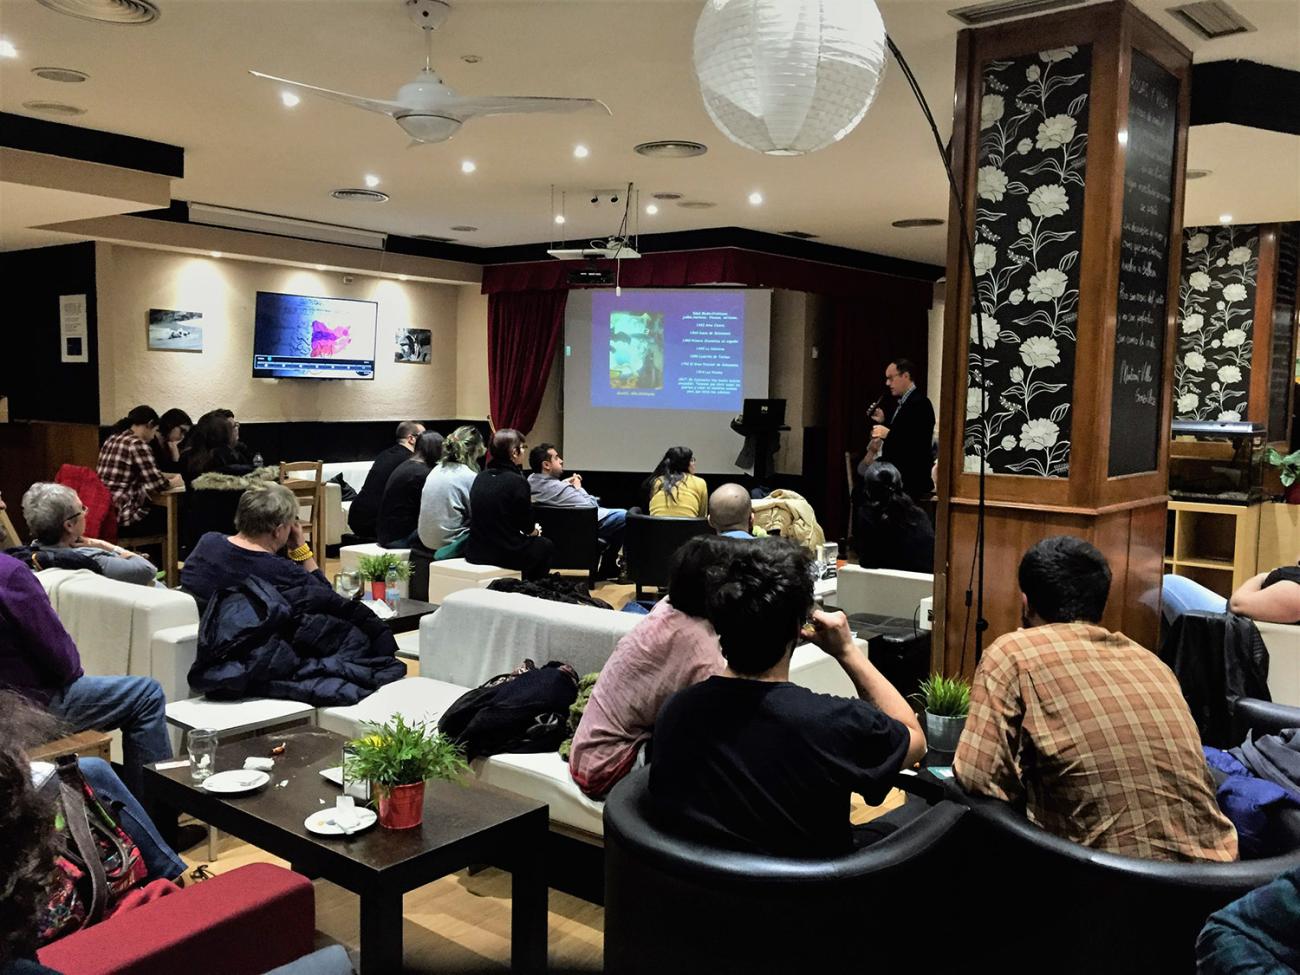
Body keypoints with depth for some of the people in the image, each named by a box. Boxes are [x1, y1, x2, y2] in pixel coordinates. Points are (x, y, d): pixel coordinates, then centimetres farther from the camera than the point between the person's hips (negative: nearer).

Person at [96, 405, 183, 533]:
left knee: (160, 510, 25)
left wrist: (170, 476, 24)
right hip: (124, 516, -9)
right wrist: (174, 482, 4)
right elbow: (156, 483, -16)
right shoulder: (137, 444, -14)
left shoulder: (112, 440, 13)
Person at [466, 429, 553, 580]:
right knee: (545, 545, 21)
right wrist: (534, 531, 15)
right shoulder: (517, 481, -16)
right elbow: (527, 526, -9)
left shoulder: (480, 477, 5)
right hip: (505, 555, -7)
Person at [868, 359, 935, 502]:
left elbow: (920, 442, -23)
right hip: (895, 475, 9)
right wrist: (883, 421, 5)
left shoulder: (920, 403, -14)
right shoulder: (899, 403, 16)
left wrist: (888, 433, -23)